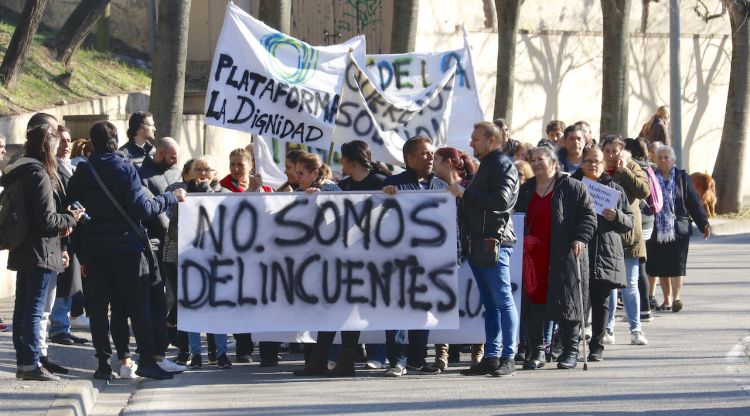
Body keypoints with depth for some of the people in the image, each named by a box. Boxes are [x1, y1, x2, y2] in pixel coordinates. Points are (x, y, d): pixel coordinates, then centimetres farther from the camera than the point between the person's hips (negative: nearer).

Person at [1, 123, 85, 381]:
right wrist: (70, 218, -2)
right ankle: (31, 364, -9)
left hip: (22, 251, 9)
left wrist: (61, 224, 17)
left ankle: (23, 363, 18)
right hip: (41, 252, -9)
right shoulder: (40, 175, -17)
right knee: (34, 309, -8)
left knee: (22, 309, 12)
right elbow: (46, 221, -18)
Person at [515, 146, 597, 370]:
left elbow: (588, 215, -3)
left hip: (563, 258, -5)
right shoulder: (525, 190, 16)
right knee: (533, 302, 2)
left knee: (567, 303, -2)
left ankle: (570, 351, 6)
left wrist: (580, 238, -16)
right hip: (532, 257, 5)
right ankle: (536, 352, 9)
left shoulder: (573, 188, 0)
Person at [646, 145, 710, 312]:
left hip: (679, 230, -1)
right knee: (661, 267, 6)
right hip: (657, 230, 1)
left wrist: (703, 224, 4)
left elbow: (694, 202, 7)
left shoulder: (682, 178, 6)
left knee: (677, 265, -9)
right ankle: (667, 300, 15)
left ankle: (676, 298, -16)